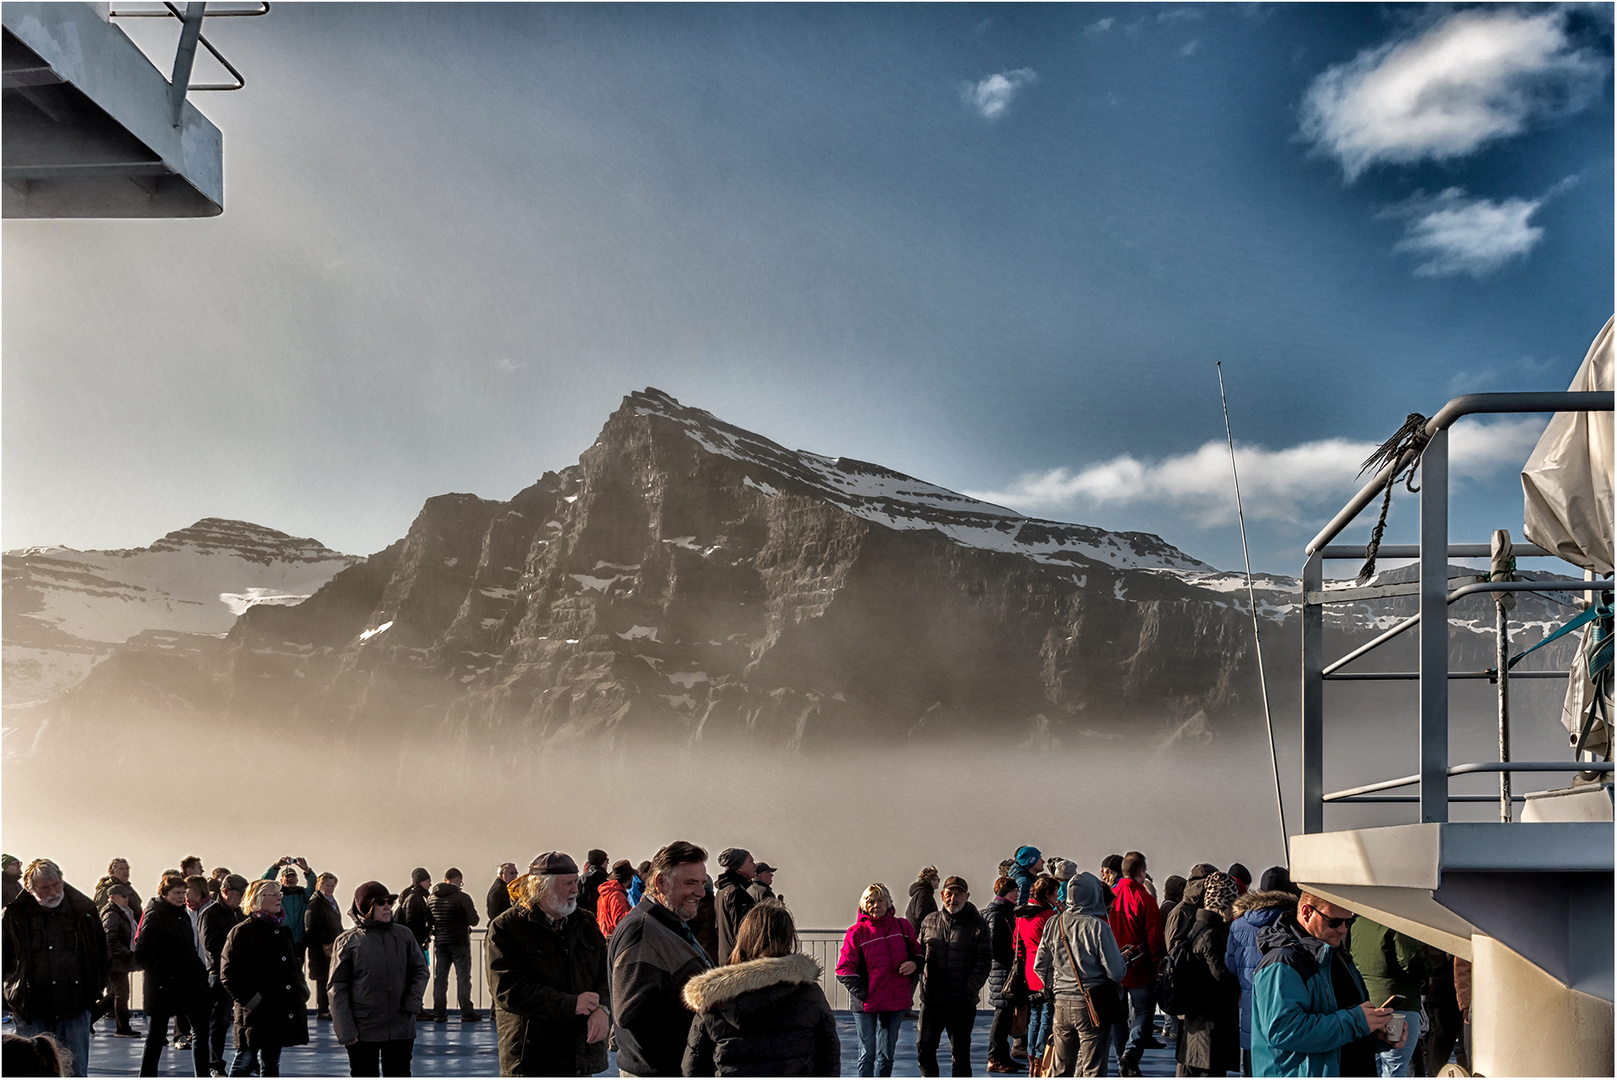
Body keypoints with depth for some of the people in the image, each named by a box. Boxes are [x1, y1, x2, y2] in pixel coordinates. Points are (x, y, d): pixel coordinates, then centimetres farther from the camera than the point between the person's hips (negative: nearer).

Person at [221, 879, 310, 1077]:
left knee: (271, 1063, 12)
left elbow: (295, 965, 27)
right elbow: (228, 974, -11)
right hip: (255, 1015, -7)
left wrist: (302, 991, 12)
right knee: (245, 1059, -2)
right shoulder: (242, 932, -7)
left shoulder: (283, 931, 16)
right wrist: (250, 1000, -15)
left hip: (281, 1014, 7)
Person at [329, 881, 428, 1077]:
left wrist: (412, 1004, -4)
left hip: (400, 1029, 2)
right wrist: (346, 1030, -9)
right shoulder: (347, 941, -3)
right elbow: (338, 989, -3)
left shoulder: (404, 936, 5)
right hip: (362, 1030, -2)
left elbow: (420, 970, 12)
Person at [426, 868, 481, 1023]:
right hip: (459, 942, -4)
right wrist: (474, 910, 8)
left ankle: (439, 1013, 7)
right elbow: (473, 921, -11)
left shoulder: (431, 897, 3)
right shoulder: (463, 897, -12)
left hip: (440, 942, 4)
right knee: (463, 977, 1)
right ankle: (467, 1013, 3)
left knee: (440, 977, 8)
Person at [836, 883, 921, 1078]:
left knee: (887, 1054, 14)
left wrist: (915, 964, -5)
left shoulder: (903, 927, 5)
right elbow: (844, 970, -5)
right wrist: (862, 994, -15)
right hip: (866, 1004, -3)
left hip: (896, 1002, 3)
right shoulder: (857, 932, -5)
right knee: (867, 1054, -1)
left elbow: (918, 952, 19)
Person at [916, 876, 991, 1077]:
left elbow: (984, 962, -5)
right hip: (931, 999, 3)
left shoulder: (977, 925, -3)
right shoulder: (929, 922, 8)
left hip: (962, 1003, -3)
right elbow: (922, 953, 19)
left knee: (960, 1052, 5)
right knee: (924, 1047, 5)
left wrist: (969, 989, -14)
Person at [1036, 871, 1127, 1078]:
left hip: (1061, 1005, 5)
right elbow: (1116, 970, -13)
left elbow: (1040, 966, 8)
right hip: (1092, 1006, -5)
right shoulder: (1098, 926, -14)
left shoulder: (1054, 924, 2)